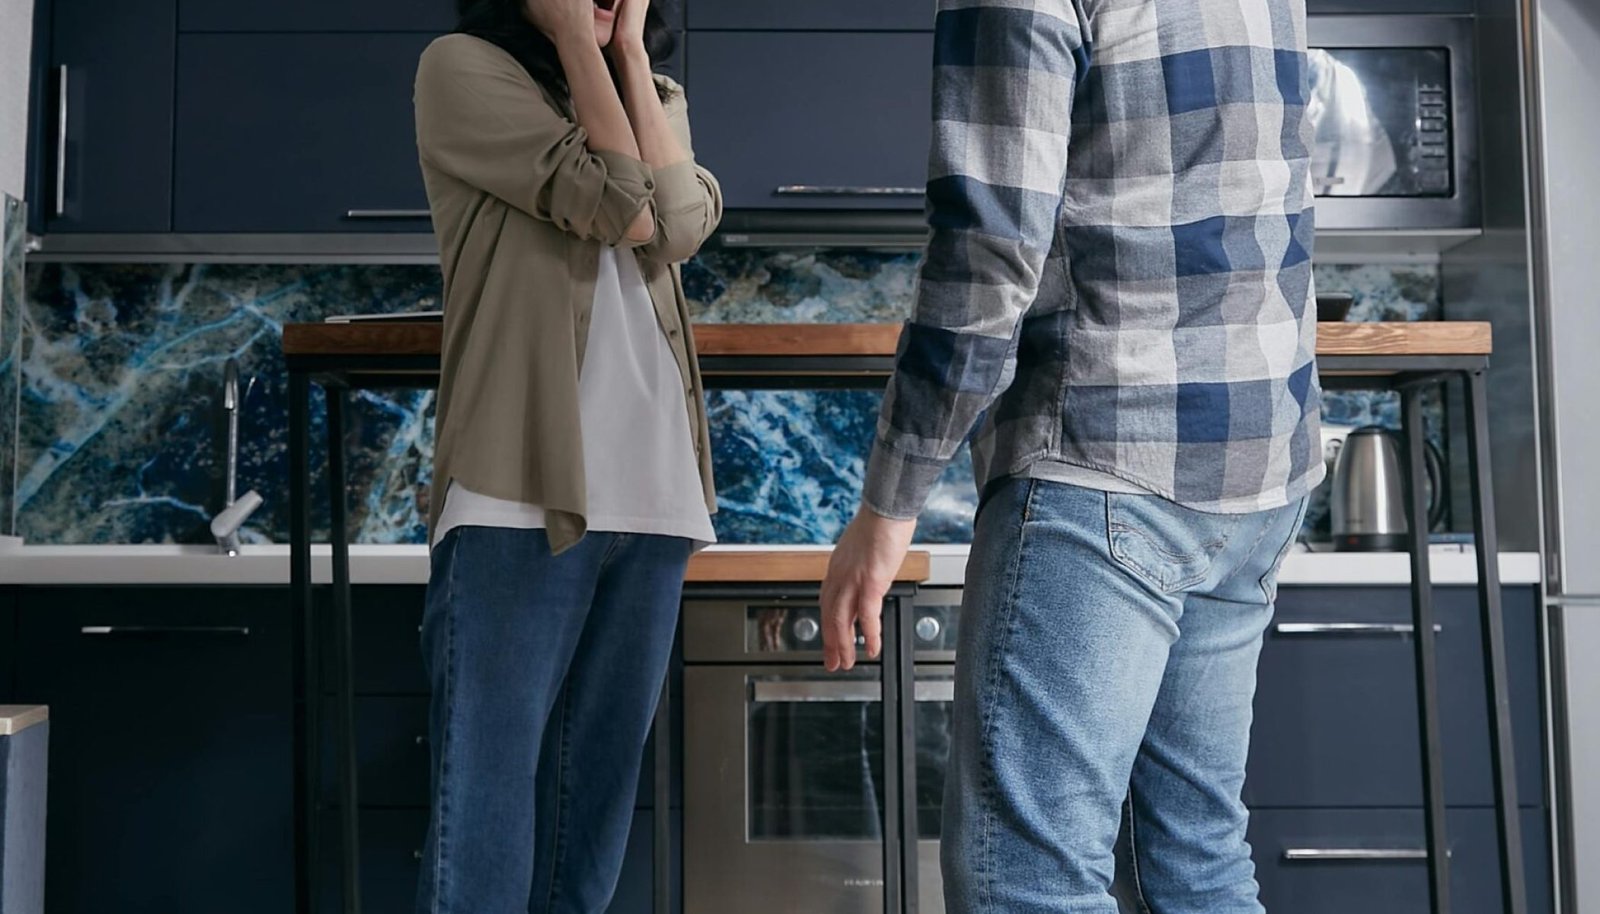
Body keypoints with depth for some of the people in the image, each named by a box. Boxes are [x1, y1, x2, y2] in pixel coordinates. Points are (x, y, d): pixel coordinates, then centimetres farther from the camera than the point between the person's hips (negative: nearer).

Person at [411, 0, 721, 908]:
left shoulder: (659, 99, 20)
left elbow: (682, 225, -2)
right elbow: (612, 204, -9)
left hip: (651, 494, 6)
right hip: (523, 493, -5)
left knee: (597, 800, 10)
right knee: (486, 808, -6)